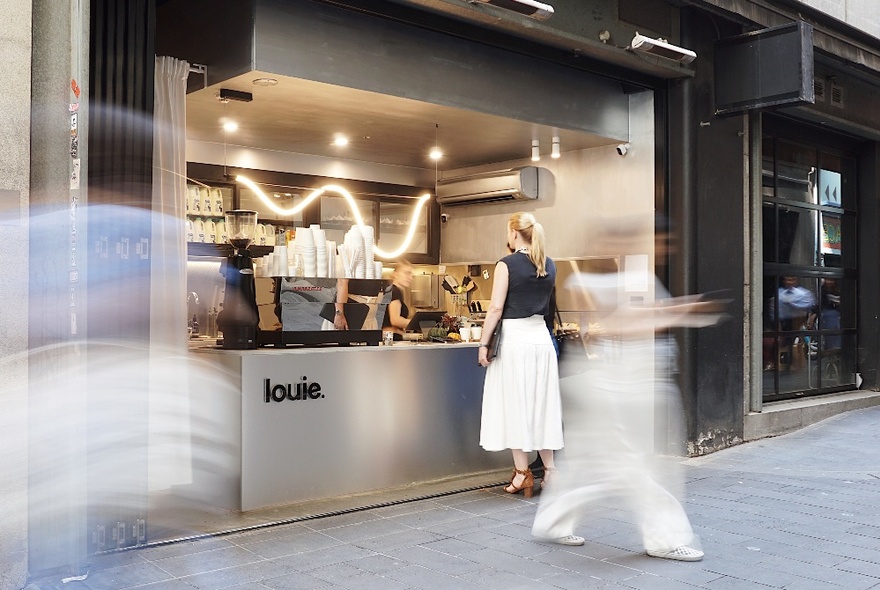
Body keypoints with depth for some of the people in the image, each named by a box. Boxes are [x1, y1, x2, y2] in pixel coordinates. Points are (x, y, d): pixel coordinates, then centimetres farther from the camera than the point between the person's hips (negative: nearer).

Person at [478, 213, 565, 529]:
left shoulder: (507, 264, -10)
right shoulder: (549, 266, 8)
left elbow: (496, 308, -13)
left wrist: (483, 343, -9)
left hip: (514, 339, -6)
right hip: (541, 337, 6)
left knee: (515, 404, 1)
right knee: (542, 404, 11)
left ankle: (522, 474, 4)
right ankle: (549, 469, 14)